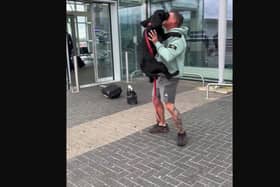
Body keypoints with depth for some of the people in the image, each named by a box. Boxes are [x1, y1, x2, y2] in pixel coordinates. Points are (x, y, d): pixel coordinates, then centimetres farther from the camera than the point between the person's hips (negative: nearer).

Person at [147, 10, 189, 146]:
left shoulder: (178, 39, -21)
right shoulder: (167, 34, 8)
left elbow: (168, 56, -34)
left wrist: (156, 43, -24)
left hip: (169, 77, -10)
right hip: (160, 74, 10)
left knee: (169, 106, -11)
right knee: (156, 100, 17)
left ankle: (181, 133, 5)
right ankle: (162, 125, 33)